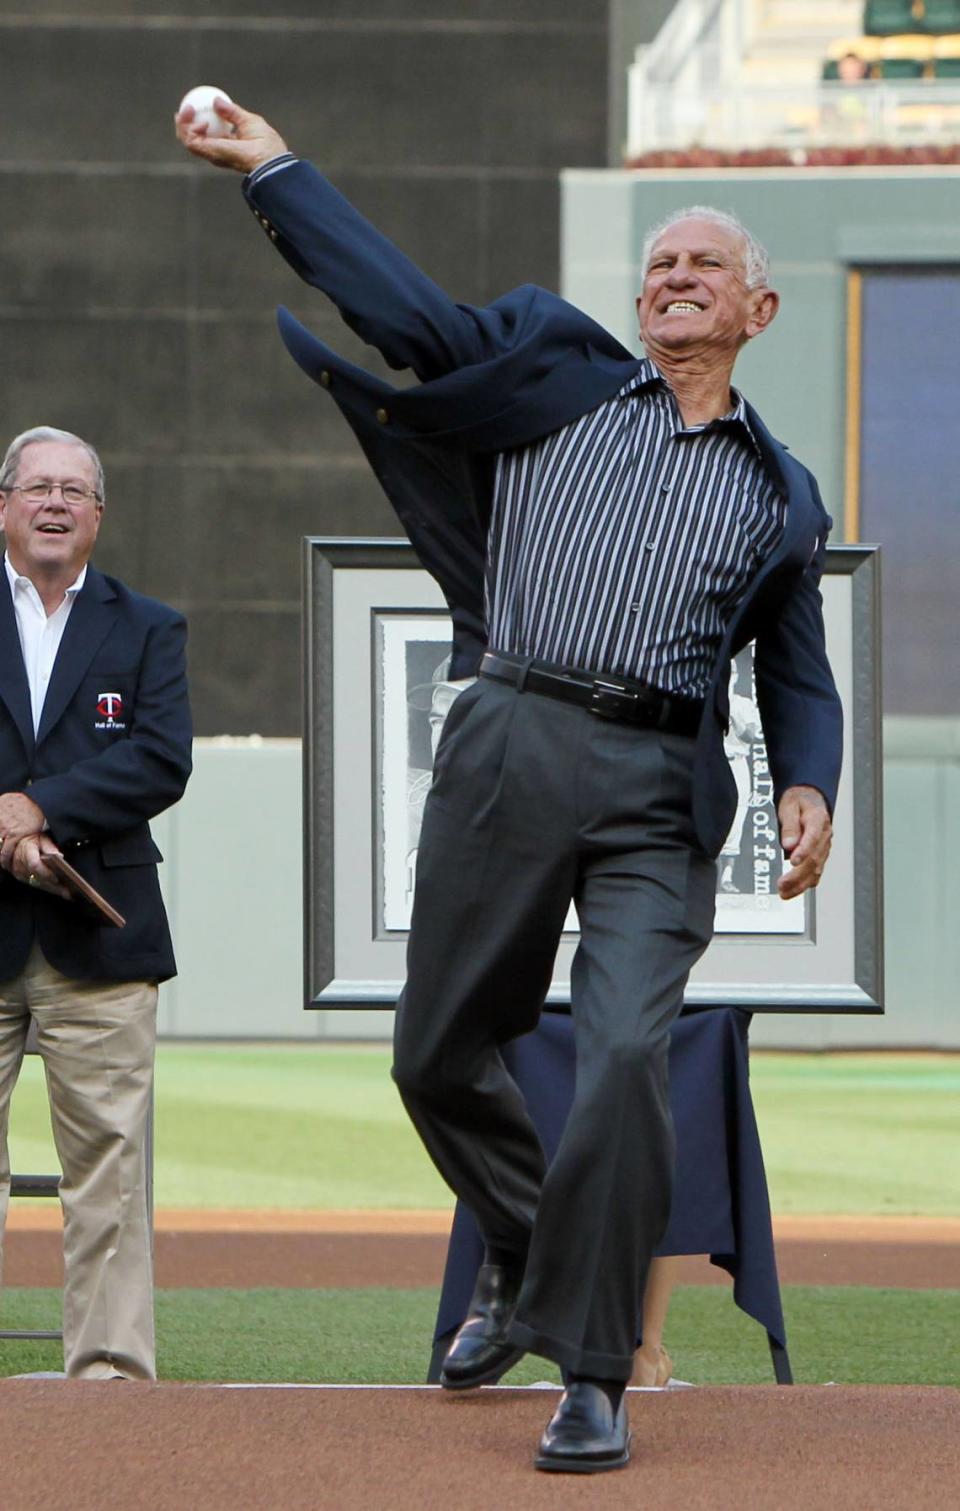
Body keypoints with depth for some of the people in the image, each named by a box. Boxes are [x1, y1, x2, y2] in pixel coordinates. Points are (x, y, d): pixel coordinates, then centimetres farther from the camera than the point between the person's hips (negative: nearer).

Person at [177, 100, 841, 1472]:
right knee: (440, 1056, 6)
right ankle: (522, 1260, 34)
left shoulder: (781, 494, 19)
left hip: (662, 791, -1)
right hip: (510, 752, 1)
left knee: (627, 1055, -17)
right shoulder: (556, 374, 15)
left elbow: (799, 674, 22)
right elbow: (409, 308, 8)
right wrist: (273, 169, 2)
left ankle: (591, 1372, -9)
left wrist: (810, 786, 3)